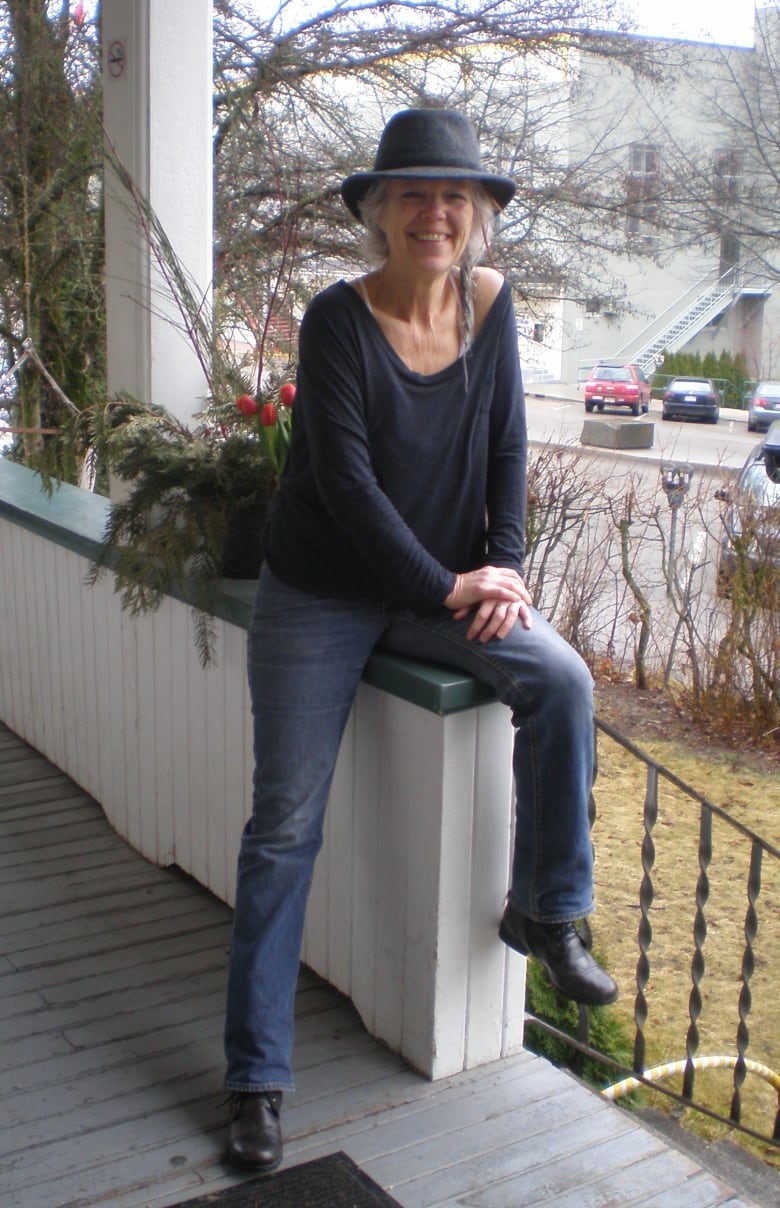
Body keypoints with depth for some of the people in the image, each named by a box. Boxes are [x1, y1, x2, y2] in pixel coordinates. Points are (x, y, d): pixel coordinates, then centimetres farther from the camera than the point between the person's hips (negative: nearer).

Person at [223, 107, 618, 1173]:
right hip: (322, 595, -4)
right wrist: (449, 587, -19)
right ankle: (257, 1076, 8)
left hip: (446, 589, 4)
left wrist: (505, 568, -10)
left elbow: (507, 448, 2)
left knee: (562, 681, -21)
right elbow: (345, 479, -21)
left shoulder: (490, 300, -2)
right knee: (286, 825, -3)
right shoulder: (338, 320, -16)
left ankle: (545, 914, 0)